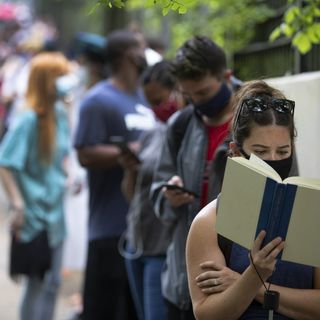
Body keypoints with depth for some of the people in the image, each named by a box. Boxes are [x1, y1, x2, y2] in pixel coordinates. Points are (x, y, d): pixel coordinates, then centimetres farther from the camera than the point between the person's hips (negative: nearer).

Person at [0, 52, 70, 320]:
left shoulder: (60, 112, 4)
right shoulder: (29, 119, -19)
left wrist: (66, 175, 4)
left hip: (55, 212, 8)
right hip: (34, 215, -8)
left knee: (53, 282, 15)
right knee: (37, 283, 0)